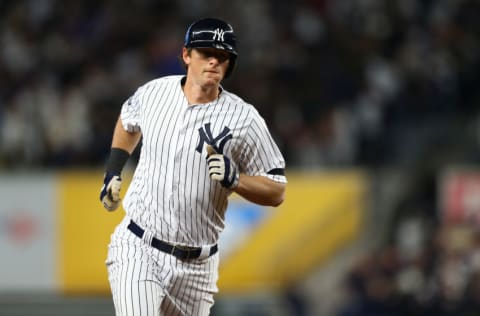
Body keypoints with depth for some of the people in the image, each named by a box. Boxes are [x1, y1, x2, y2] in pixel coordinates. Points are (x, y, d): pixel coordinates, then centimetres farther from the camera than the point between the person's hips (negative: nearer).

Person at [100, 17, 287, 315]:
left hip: (195, 265, 1)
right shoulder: (154, 93, -1)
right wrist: (113, 172, 15)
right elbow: (129, 120, 25)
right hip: (137, 248, 0)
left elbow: (277, 192, -4)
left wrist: (235, 179, -22)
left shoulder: (244, 120, -9)